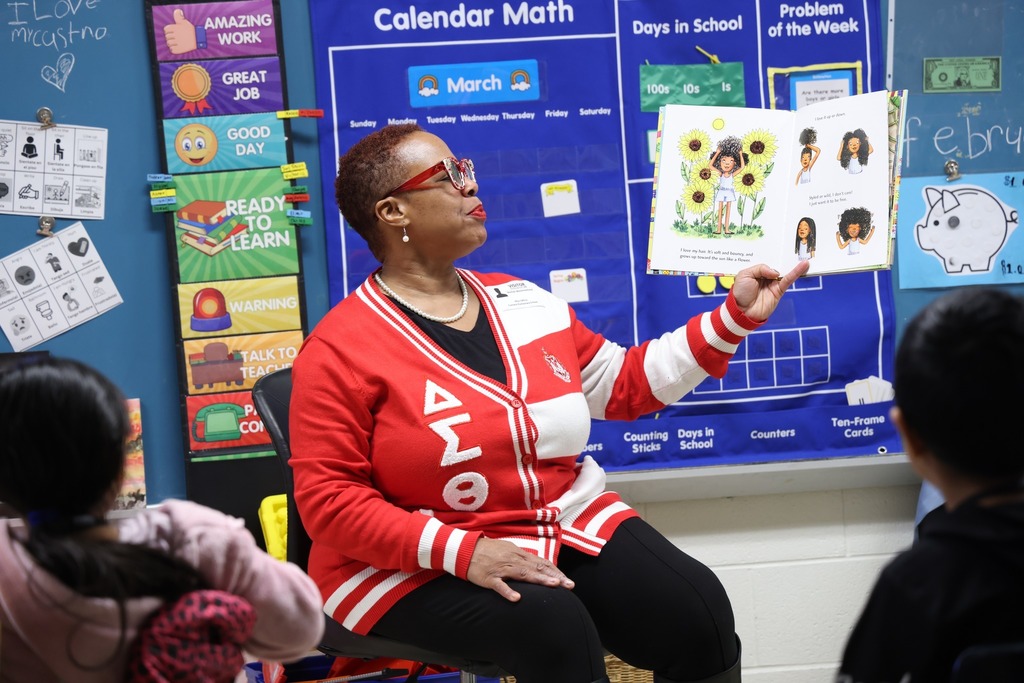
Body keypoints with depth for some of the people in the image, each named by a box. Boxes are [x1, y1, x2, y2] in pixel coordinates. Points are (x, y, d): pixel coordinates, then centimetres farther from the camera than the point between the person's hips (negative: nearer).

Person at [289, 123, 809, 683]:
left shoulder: (521, 301, 10)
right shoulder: (341, 349, -10)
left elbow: (624, 385, 18)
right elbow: (327, 496, -13)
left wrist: (736, 317, 10)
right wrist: (461, 551, -24)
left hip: (570, 524, 6)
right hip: (420, 567, -6)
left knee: (698, 612, -16)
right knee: (556, 628, -35)